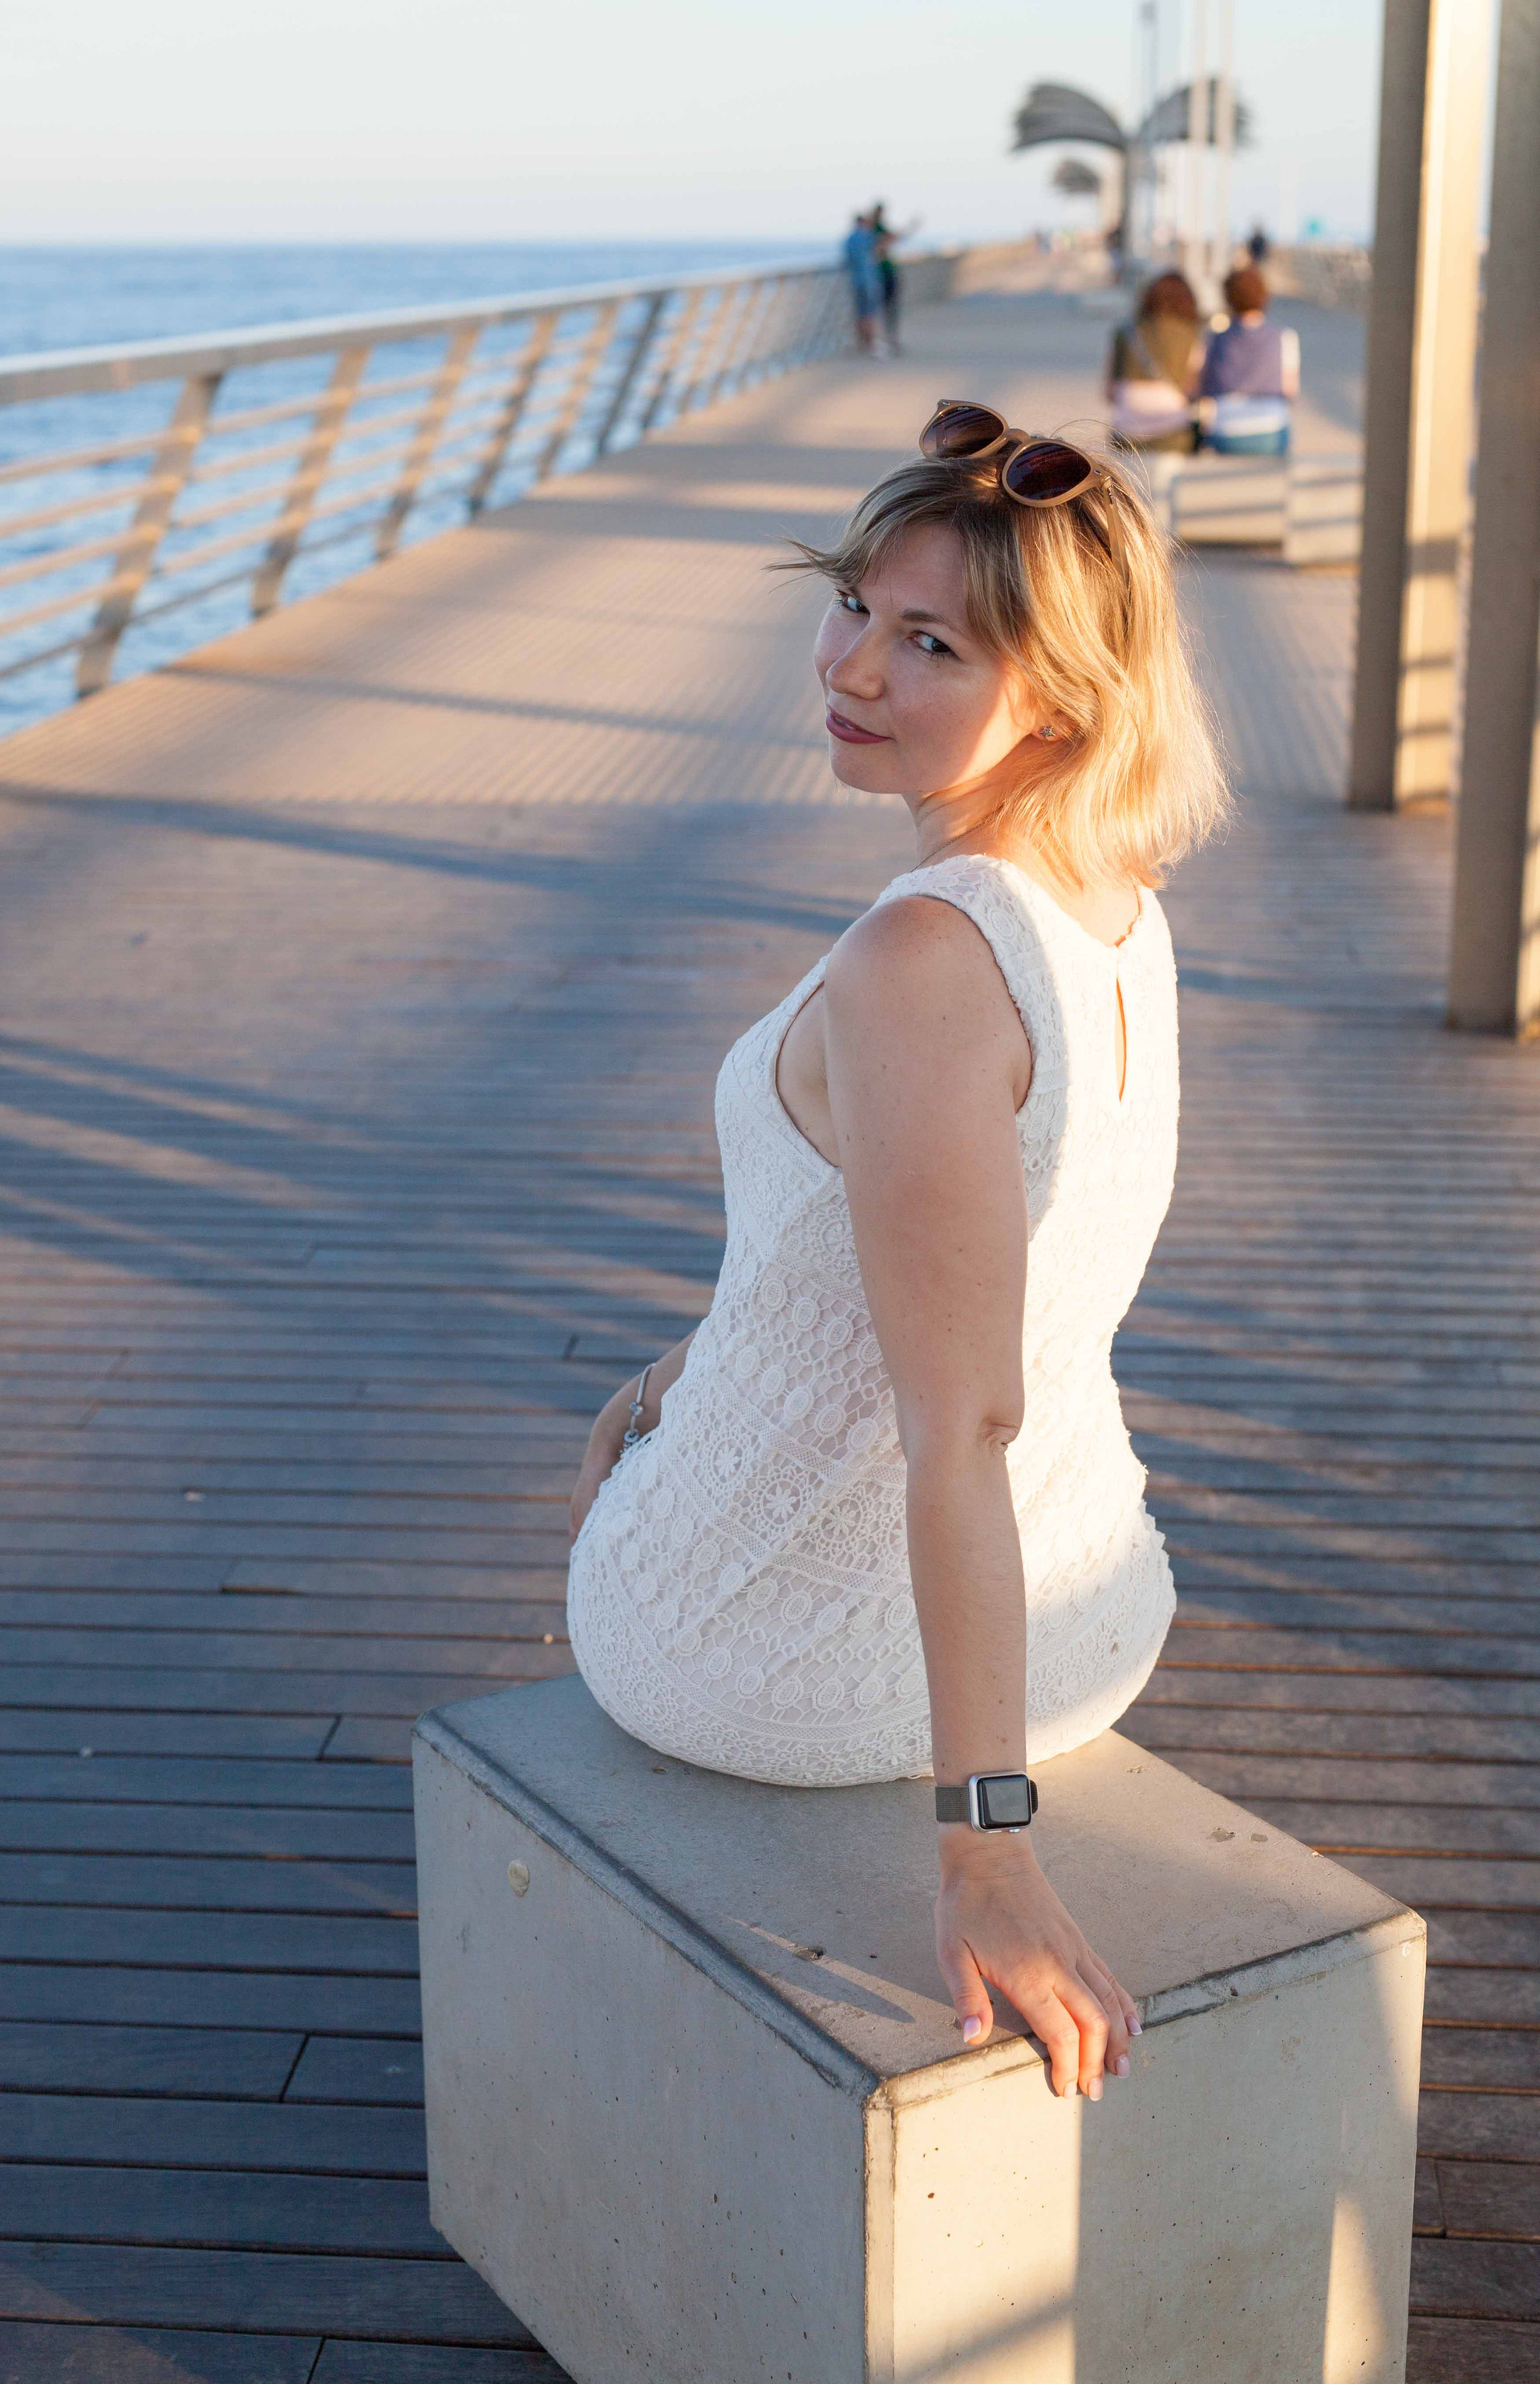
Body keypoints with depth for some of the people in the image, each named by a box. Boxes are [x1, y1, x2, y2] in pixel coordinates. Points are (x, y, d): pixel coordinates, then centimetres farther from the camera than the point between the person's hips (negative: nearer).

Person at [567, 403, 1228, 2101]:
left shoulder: (919, 962, -30)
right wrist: (713, 1355, 19)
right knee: (652, 1407, 38)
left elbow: (965, 1429, -32)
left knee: (617, 1467, 32)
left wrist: (983, 1851, -28)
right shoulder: (1122, 907, -4)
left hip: (806, 1664, -6)